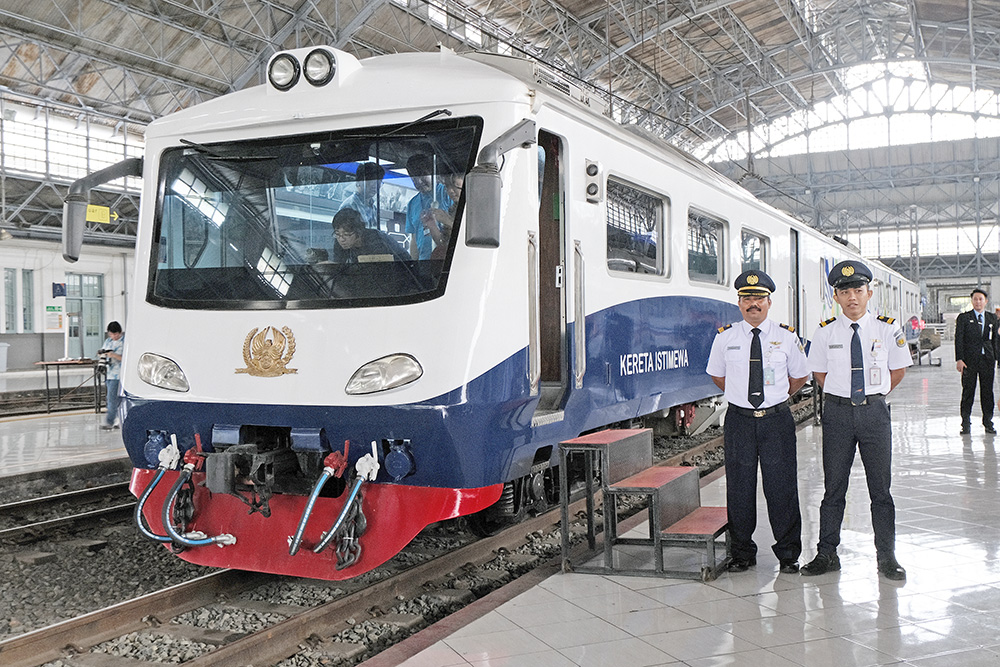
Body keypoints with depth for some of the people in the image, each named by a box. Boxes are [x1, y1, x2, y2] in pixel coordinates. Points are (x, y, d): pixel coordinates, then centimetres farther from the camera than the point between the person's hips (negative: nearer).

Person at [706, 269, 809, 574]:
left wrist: (776, 398, 10)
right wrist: (740, 396, 11)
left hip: (777, 418, -1)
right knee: (739, 487, 4)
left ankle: (788, 554, 16)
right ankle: (742, 553, 18)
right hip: (739, 419, 1)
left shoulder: (787, 336, 2)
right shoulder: (725, 337, 3)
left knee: (781, 486, 1)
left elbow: (799, 376, 15)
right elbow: (717, 375, 18)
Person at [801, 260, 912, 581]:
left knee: (880, 487, 6)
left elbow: (898, 370, 10)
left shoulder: (887, 329, -1)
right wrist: (843, 397, 5)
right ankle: (826, 554, 16)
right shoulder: (825, 332, 1)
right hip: (837, 411, 1)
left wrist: (872, 395, 6)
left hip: (874, 411, 0)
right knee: (833, 486, 7)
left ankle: (886, 557, 17)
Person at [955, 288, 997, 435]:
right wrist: (959, 359, -11)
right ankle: (966, 424, 8)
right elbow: (958, 339, -3)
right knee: (968, 392, 0)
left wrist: (995, 358, 10)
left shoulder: (992, 318, 12)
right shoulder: (963, 318, 3)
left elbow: (994, 339, 16)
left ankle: (988, 423, 14)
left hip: (987, 360, 3)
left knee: (987, 392, 5)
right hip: (969, 360, -2)